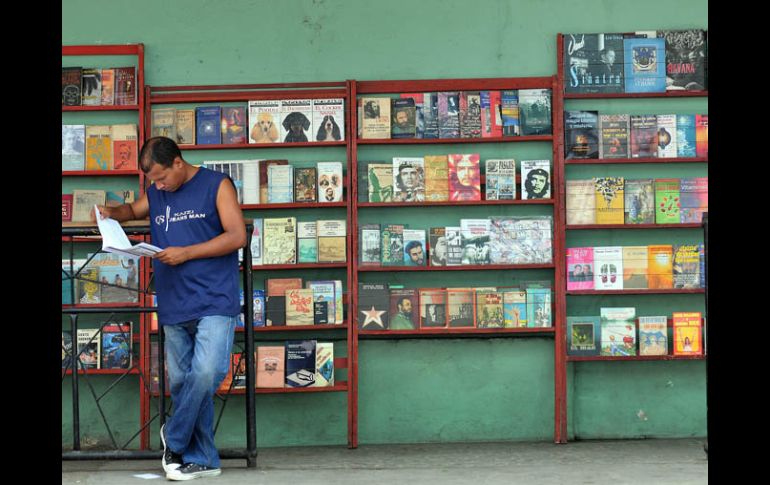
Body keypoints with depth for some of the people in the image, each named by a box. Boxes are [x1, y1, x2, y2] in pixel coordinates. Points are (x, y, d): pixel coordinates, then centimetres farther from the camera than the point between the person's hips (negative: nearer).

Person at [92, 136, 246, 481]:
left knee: (206, 373, -21)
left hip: (214, 301, -6)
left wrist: (185, 253, -13)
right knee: (181, 382, 4)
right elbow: (134, 210, 36)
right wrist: (111, 214, 12)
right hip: (174, 307, 6)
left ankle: (174, 438, -2)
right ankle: (201, 459, 11)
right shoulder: (155, 194, 15)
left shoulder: (216, 185, -2)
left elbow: (237, 236, -8)